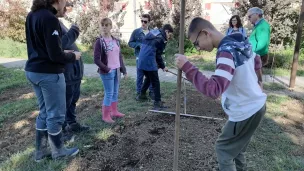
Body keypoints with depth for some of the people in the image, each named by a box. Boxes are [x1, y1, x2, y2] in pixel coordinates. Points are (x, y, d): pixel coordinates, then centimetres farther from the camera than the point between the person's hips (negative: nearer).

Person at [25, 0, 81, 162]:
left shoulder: (32, 15, 10)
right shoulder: (50, 19, -19)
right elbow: (55, 55, -22)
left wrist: (64, 52, 12)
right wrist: (73, 56, -4)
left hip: (33, 70, 9)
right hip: (49, 73, -9)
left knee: (44, 112, 19)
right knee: (55, 114, 7)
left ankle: (40, 151, 30)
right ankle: (58, 151, 25)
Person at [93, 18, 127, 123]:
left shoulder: (116, 41, 8)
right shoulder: (99, 42, -10)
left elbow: (120, 56, 13)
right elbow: (96, 60, -14)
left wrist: (124, 70, 11)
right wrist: (106, 69, -16)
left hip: (117, 70, 6)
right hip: (107, 72, -6)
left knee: (115, 92, 15)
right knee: (109, 93, -2)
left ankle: (114, 111, 31)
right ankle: (105, 115, 12)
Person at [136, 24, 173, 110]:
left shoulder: (152, 32, 17)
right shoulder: (162, 39, -6)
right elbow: (158, 55, -4)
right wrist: (163, 66, 9)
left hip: (141, 61, 8)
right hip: (149, 62, -8)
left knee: (148, 78, 27)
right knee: (155, 82, 0)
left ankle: (141, 95, 38)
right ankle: (157, 103, 3)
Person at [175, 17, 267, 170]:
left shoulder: (226, 52, -28)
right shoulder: (242, 43, 1)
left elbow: (213, 89, -40)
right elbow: (257, 63, 20)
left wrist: (187, 67, -35)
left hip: (245, 113, -9)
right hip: (257, 105, 9)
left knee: (223, 149, 10)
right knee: (236, 146, 27)